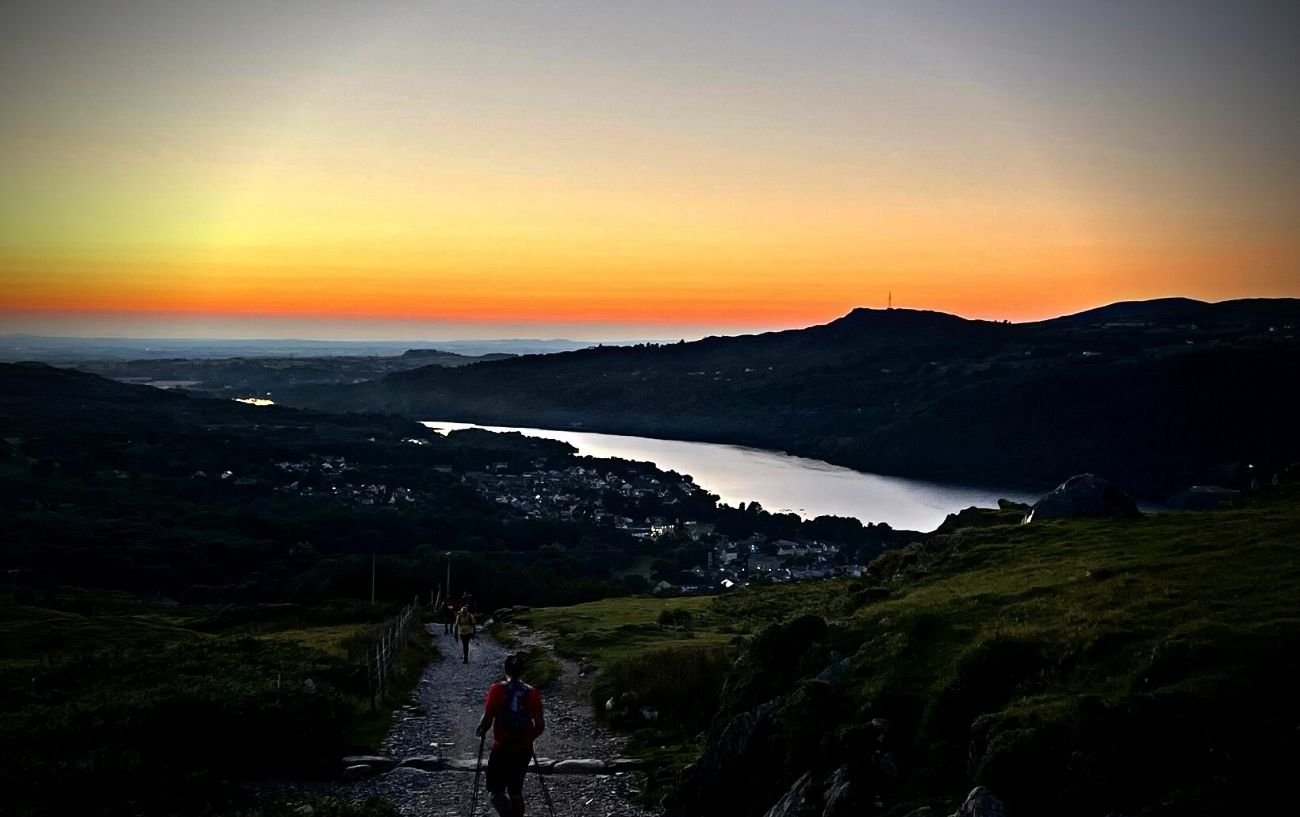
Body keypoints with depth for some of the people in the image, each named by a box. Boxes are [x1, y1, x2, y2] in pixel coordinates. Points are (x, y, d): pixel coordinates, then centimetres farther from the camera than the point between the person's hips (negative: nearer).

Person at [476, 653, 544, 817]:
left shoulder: (497, 690, -9)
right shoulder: (532, 693, -2)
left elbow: (487, 720, -13)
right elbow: (540, 726, -2)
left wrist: (480, 731, 8)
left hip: (501, 748, -3)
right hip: (523, 750, 3)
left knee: (497, 791, 6)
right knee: (516, 791, 18)